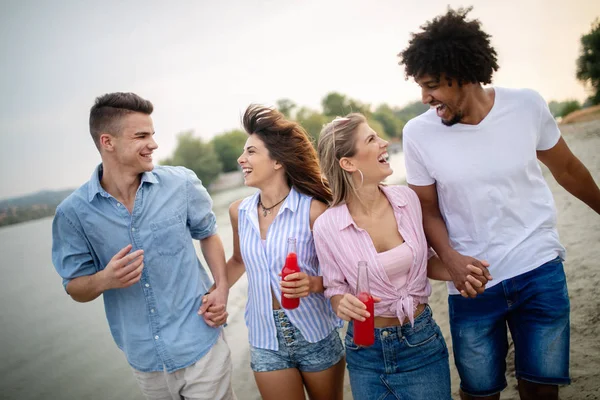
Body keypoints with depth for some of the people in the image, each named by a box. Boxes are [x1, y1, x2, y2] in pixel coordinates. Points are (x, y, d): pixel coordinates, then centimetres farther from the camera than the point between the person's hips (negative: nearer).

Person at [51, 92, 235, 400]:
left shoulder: (182, 183, -8)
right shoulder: (73, 212, -9)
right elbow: (76, 289, 0)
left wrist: (222, 287, -5)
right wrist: (104, 280, -22)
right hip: (145, 360, 1)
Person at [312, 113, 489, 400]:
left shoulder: (407, 199, -9)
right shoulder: (327, 226, -16)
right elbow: (335, 287, -2)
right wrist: (342, 303, -24)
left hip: (421, 342, 2)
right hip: (365, 351, -1)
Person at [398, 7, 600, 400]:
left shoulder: (527, 105, -8)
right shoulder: (419, 133, -10)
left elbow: (567, 169, 9)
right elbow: (427, 208, 0)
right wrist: (450, 257, -17)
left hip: (540, 270, 1)